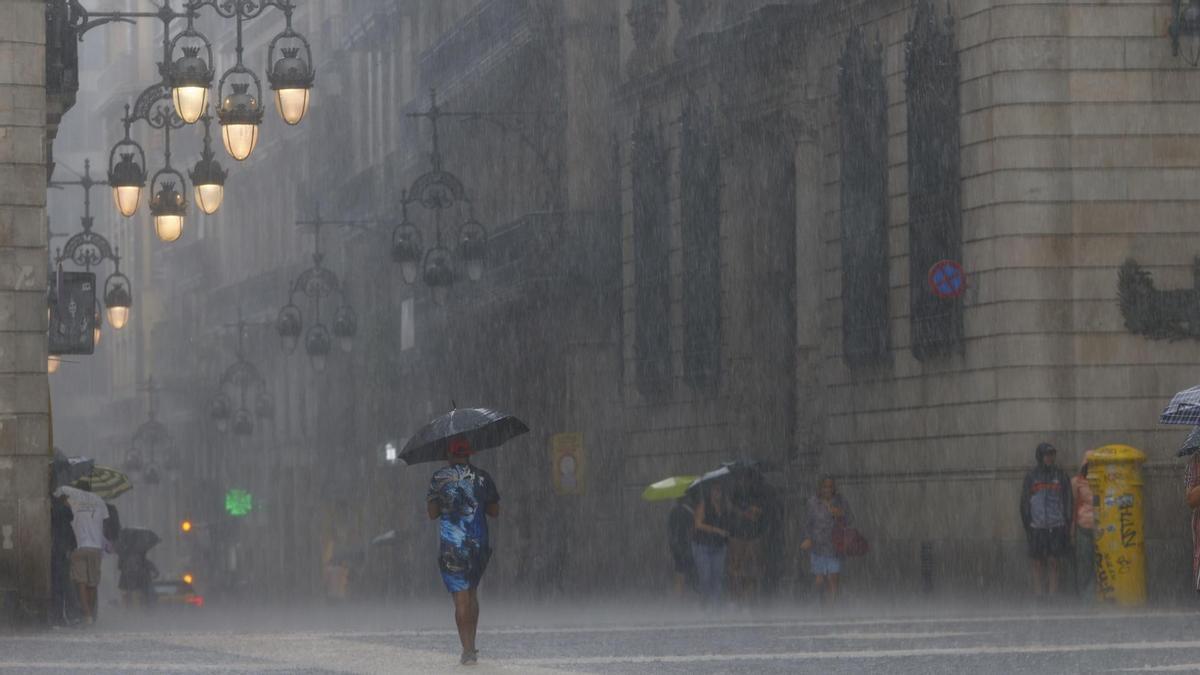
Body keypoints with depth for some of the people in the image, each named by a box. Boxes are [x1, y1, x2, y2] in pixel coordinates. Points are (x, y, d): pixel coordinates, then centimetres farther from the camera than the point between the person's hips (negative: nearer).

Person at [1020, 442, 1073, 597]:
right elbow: (1024, 503, 8)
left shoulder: (1061, 476, 6)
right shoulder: (1031, 477, 6)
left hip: (1056, 526, -1)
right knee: (1038, 563, 2)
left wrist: (1067, 526, 2)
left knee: (1053, 563, -3)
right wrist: (1027, 527, 2)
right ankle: (1038, 595, 6)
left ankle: (1052, 595, -1)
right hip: (1037, 526, 1)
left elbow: (1067, 503, 8)